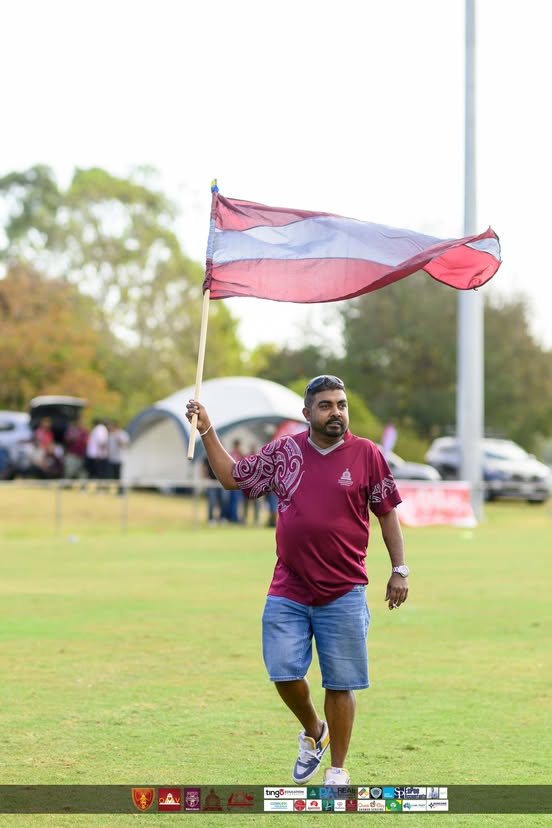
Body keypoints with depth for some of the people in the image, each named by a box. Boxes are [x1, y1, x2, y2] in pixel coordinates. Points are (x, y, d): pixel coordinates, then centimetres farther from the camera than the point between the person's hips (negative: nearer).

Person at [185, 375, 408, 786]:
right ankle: (313, 732, 30)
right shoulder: (283, 452, 6)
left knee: (340, 684, 1)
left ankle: (338, 769, 15)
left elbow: (387, 513, 4)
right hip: (287, 593, 3)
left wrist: (399, 571, 0)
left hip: (343, 595, -2)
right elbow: (232, 476, 17)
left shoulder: (367, 454, -1)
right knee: (284, 673, 0)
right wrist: (207, 431, 9)